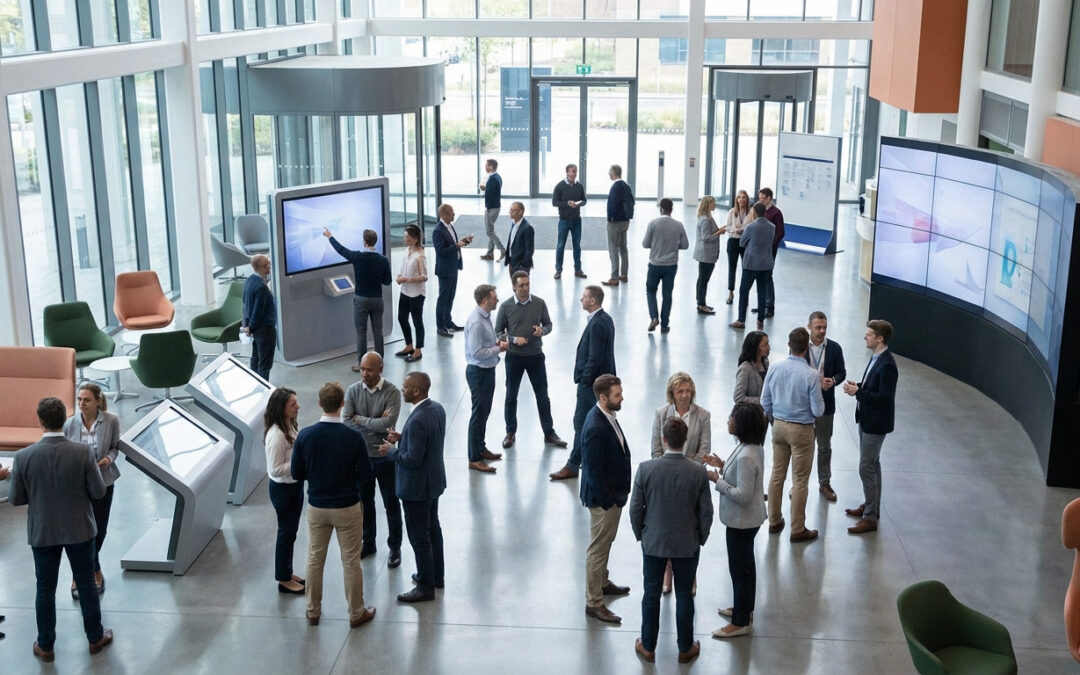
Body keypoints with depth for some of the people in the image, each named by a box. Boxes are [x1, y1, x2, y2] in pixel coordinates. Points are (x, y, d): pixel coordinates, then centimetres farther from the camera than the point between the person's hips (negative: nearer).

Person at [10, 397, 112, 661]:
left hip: (42, 532, 0)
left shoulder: (23, 457, -16)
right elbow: (98, 492, -12)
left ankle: (45, 646, 27)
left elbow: (16, 499, -7)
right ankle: (96, 637, 29)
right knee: (86, 584, 16)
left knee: (45, 589, 15)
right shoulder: (82, 452, -18)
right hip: (79, 530, 0)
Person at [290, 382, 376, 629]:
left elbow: (297, 473, -4)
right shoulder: (353, 437, -19)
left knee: (314, 561, 17)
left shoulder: (305, 435, -12)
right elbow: (365, 474, -11)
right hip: (348, 508, -2)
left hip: (317, 507, 2)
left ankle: (313, 611, 30)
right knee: (351, 562, 11)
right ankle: (356, 613, 23)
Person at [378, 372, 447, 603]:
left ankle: (426, 587, 15)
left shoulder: (417, 421, -30)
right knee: (432, 528, 22)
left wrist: (391, 451, -12)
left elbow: (413, 459, -28)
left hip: (417, 487, -10)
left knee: (419, 536, 4)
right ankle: (437, 575, 37)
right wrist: (402, 438, 6)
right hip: (434, 480, 10)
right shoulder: (437, 409, -1)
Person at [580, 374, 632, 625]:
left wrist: (619, 493, 14)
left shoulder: (607, 415, 1)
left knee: (605, 543, 26)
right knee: (598, 548, 3)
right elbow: (594, 471, -26)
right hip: (603, 498, -10)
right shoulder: (595, 428, -30)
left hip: (614, 493, 10)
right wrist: (607, 501, -19)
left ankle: (602, 582, 46)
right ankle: (594, 603, 14)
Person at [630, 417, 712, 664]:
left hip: (653, 542, 0)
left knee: (651, 595, 15)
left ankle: (648, 647, 28)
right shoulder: (698, 472, -16)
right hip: (687, 544, 0)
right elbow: (706, 513, -8)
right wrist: (700, 539, 8)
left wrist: (640, 535, 8)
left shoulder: (646, 468, -17)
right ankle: (686, 649, 28)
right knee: (684, 596, 15)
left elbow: (635, 508, -9)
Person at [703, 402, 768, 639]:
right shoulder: (753, 448, 1)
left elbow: (743, 495, -29)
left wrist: (718, 480, -22)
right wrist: (723, 466, 3)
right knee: (745, 565, 23)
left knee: (739, 568, 3)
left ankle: (740, 623, 15)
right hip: (747, 519, 10)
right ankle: (744, 609, 40)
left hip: (741, 521, -10)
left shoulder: (746, 457, -30)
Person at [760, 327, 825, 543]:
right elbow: (818, 411, -15)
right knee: (800, 480, 5)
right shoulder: (811, 375, -21)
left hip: (779, 426, 5)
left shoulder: (774, 369, -7)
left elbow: (765, 402, 1)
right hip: (801, 430, -5)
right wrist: (821, 401, 7)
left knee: (777, 474, 16)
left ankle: (774, 521, 26)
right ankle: (798, 529, 12)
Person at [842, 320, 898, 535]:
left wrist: (858, 392, -23)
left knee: (867, 468, -5)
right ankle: (870, 506, 35)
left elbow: (884, 397, -26)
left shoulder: (887, 365, -25)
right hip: (867, 419, 10)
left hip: (876, 423, -10)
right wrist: (858, 386, -1)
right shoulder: (876, 358, 6)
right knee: (872, 465, 21)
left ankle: (870, 517, 3)